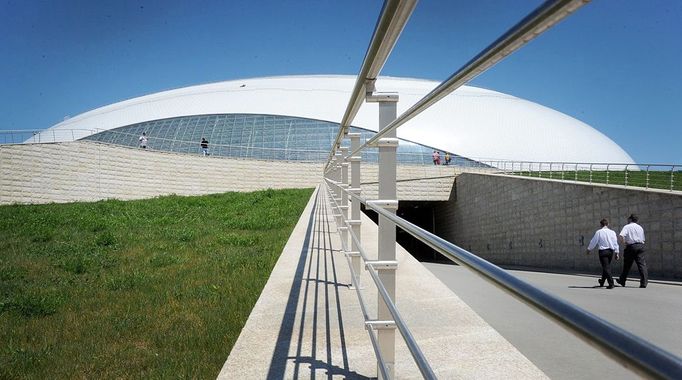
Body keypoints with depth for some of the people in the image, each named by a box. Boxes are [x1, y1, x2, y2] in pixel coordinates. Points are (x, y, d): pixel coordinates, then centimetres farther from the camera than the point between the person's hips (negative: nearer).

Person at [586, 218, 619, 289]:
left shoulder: (599, 232, -6)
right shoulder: (612, 232, 4)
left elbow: (593, 242, -1)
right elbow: (615, 243, 4)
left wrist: (589, 249, 13)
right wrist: (617, 253, 8)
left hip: (603, 251, -5)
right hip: (610, 251, 5)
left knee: (606, 267, -4)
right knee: (606, 266, 19)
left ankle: (611, 283, -13)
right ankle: (602, 281, 35)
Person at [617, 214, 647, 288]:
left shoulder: (627, 227, 1)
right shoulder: (640, 227, 18)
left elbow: (621, 236, -16)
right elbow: (643, 239, 18)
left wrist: (624, 242, -2)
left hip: (631, 246, -4)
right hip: (640, 246, 4)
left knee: (627, 265, 8)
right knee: (642, 264, -2)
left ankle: (622, 281, 21)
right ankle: (644, 282, -11)